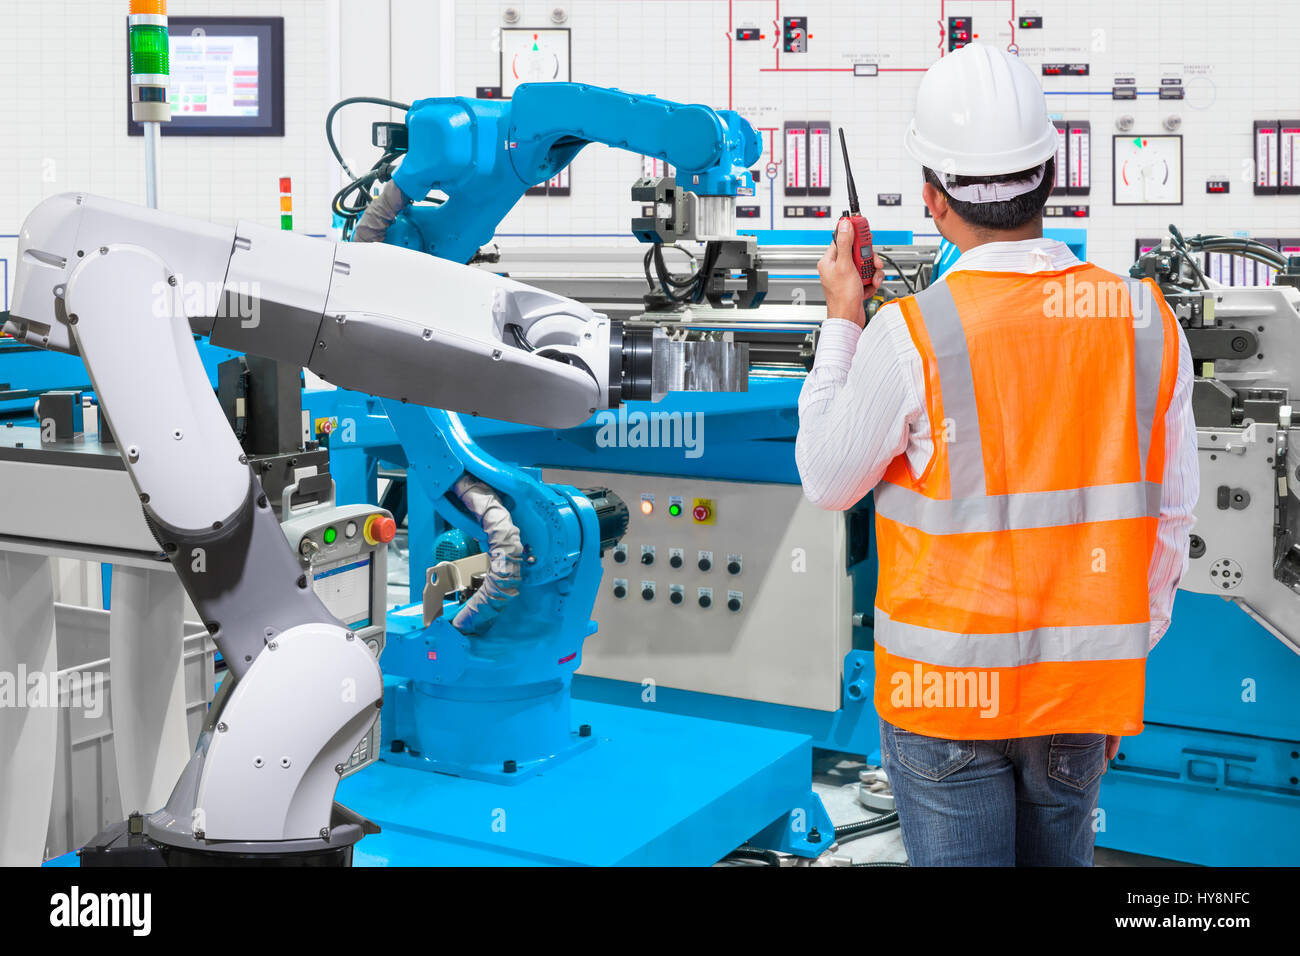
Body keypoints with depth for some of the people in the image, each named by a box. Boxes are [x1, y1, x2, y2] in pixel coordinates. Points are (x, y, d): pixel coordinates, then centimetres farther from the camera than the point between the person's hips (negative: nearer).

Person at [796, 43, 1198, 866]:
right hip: (1083, 688, 4)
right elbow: (1168, 520, 3)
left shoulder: (909, 335, -19)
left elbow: (828, 481, -3)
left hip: (949, 692, -4)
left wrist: (841, 323, 5)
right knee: (1060, 857, 22)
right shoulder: (1148, 324, -6)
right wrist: (1126, 660, 16)